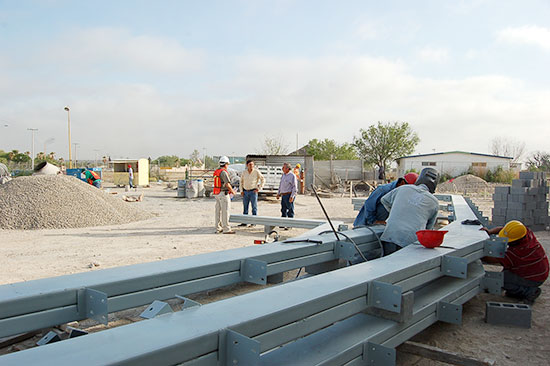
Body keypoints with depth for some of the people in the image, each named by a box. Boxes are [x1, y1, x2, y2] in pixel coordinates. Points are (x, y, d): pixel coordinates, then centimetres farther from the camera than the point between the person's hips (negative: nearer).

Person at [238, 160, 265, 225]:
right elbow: (241, 181, 15)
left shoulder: (256, 172, -7)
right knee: (245, 207, 7)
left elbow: (263, 179, -2)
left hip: (253, 191, -4)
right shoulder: (244, 172, 4)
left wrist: (259, 188, -8)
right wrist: (241, 190, 6)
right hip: (245, 192, 4)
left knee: (254, 207, -1)